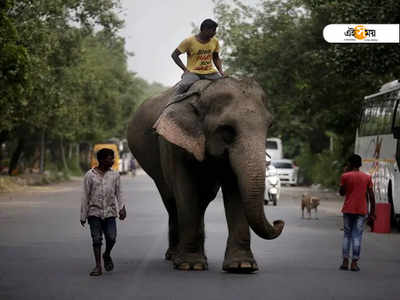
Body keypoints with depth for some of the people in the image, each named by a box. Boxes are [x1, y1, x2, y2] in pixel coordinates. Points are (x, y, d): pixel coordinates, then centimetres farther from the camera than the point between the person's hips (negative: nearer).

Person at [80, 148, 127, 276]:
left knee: (111, 237, -10)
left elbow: (118, 193, 7)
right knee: (96, 239, -5)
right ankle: (98, 266, 1)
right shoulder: (90, 175, -1)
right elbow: (86, 196, 2)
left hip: (109, 212, 2)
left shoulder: (114, 175, 5)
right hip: (94, 212, -1)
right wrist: (83, 216, 1)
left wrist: (122, 208, -8)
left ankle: (107, 255, 19)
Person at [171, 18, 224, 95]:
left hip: (210, 72, 4)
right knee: (182, 86, -35)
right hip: (193, 72, -4)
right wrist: (185, 69, -10)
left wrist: (221, 71, 3)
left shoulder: (215, 42, 9)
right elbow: (174, 55, 0)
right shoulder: (189, 41, -5)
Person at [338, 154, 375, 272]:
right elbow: (371, 196, 1)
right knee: (357, 236, 2)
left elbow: (341, 192, 9)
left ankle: (345, 261, 5)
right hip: (361, 211, 1)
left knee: (347, 235, 9)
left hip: (348, 210, -1)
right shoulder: (367, 177, 3)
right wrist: (372, 213, 6)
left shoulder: (345, 176, -3)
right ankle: (354, 263, -3)